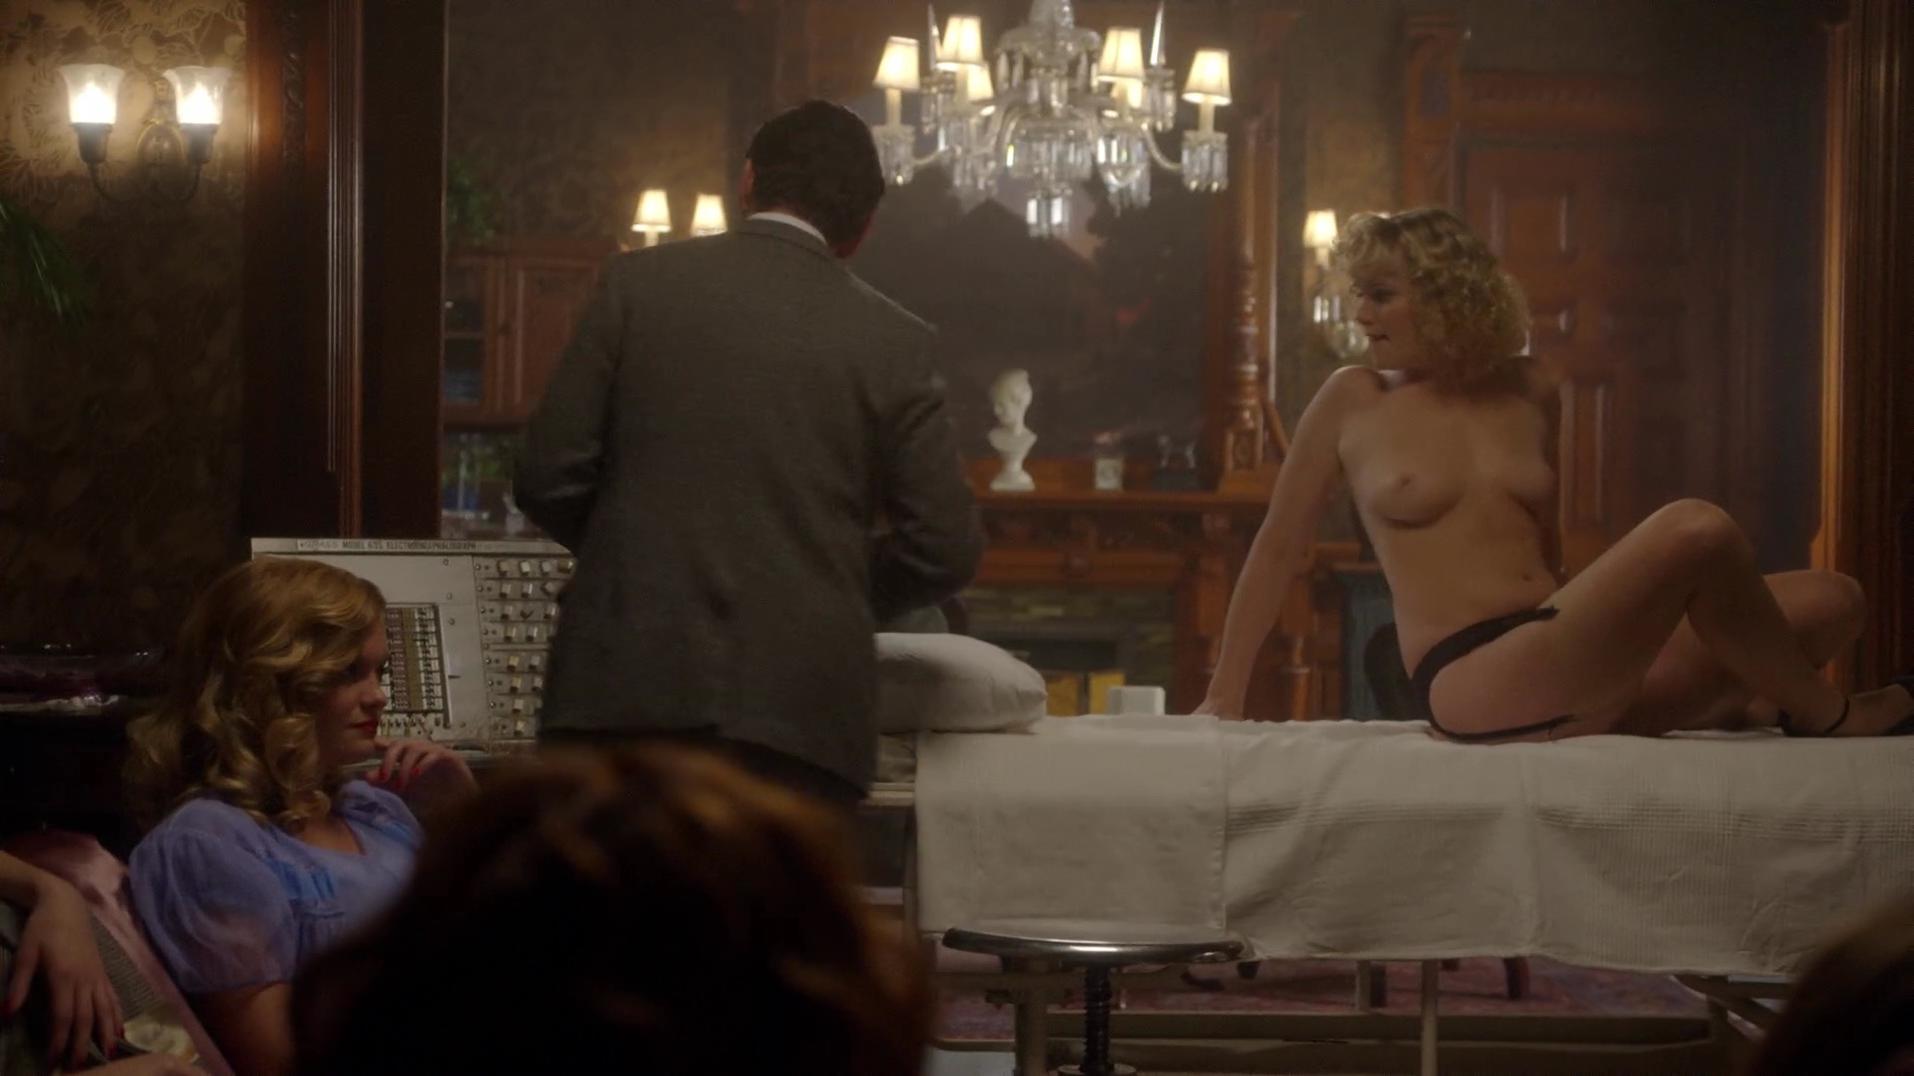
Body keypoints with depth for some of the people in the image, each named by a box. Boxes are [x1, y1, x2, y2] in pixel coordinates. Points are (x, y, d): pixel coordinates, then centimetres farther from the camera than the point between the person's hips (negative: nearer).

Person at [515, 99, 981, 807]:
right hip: (800, 714, 0)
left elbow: (547, 479, 3)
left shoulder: (637, 283, 4)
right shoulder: (893, 342, 5)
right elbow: (944, 550, 6)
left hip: (626, 695, 0)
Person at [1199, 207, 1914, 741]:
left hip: (1568, 661, 6)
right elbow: (1278, 548, 11)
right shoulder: (1353, 400, 5)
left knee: (1829, 602, -5)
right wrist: (1226, 694, 12)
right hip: (1470, 685, -6)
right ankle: (1820, 716, -5)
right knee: (1696, 531, -26)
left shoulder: (1527, 389, 16)